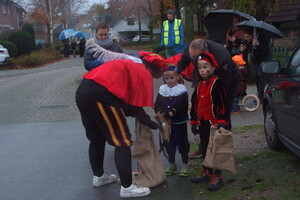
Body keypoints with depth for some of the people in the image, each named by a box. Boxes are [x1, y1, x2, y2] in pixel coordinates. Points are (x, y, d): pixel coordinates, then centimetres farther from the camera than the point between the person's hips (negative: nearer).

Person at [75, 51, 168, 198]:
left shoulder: (130, 65, 27)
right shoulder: (144, 73, 4)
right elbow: (137, 109, 1)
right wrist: (154, 125, 14)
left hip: (82, 92, 9)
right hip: (100, 96, -9)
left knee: (97, 139, 26)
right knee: (123, 142, 4)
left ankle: (99, 176, 42)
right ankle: (127, 187, 10)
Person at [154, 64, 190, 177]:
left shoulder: (181, 89, -8)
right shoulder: (162, 89, 4)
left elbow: (183, 106, -17)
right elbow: (157, 104, 1)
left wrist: (173, 112, -30)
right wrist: (159, 111, -19)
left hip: (179, 122, -4)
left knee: (182, 143, 7)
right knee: (168, 143, 13)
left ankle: (185, 165, 20)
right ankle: (171, 165, 28)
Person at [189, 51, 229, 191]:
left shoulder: (217, 83, -11)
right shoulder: (199, 85, 12)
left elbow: (222, 103, -16)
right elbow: (195, 104, 17)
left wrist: (221, 121, -21)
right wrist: (194, 121, 16)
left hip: (214, 123, -7)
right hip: (203, 124, 8)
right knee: (205, 148, 16)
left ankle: (217, 177, 7)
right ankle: (207, 172, 30)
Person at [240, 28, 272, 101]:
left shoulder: (262, 37, -23)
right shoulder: (246, 42, -7)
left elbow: (266, 49, -31)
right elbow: (246, 52, 5)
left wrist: (258, 44, -46)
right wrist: (242, 50, -18)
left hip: (264, 59, -6)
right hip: (254, 61, 6)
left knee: (261, 75, -16)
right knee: (256, 77, 3)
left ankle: (260, 96, -16)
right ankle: (259, 96, 11)